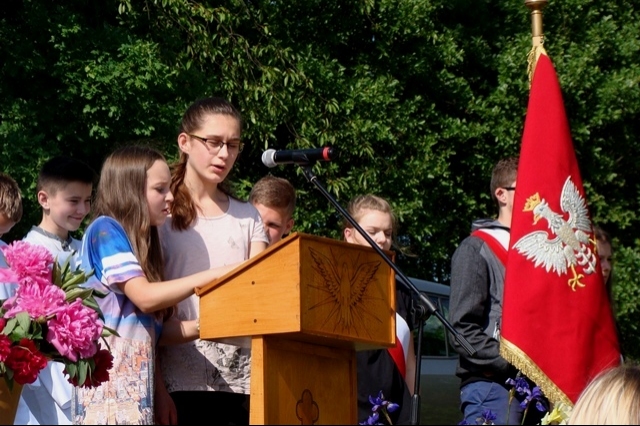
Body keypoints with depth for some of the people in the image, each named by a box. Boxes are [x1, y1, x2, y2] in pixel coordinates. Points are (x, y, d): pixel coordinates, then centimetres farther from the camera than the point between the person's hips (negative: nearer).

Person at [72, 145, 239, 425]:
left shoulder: (141, 244, 21)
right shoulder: (105, 229, -3)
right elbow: (145, 297, -15)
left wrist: (201, 326, 4)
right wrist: (216, 275, -13)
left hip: (134, 378, 8)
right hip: (108, 378, -8)